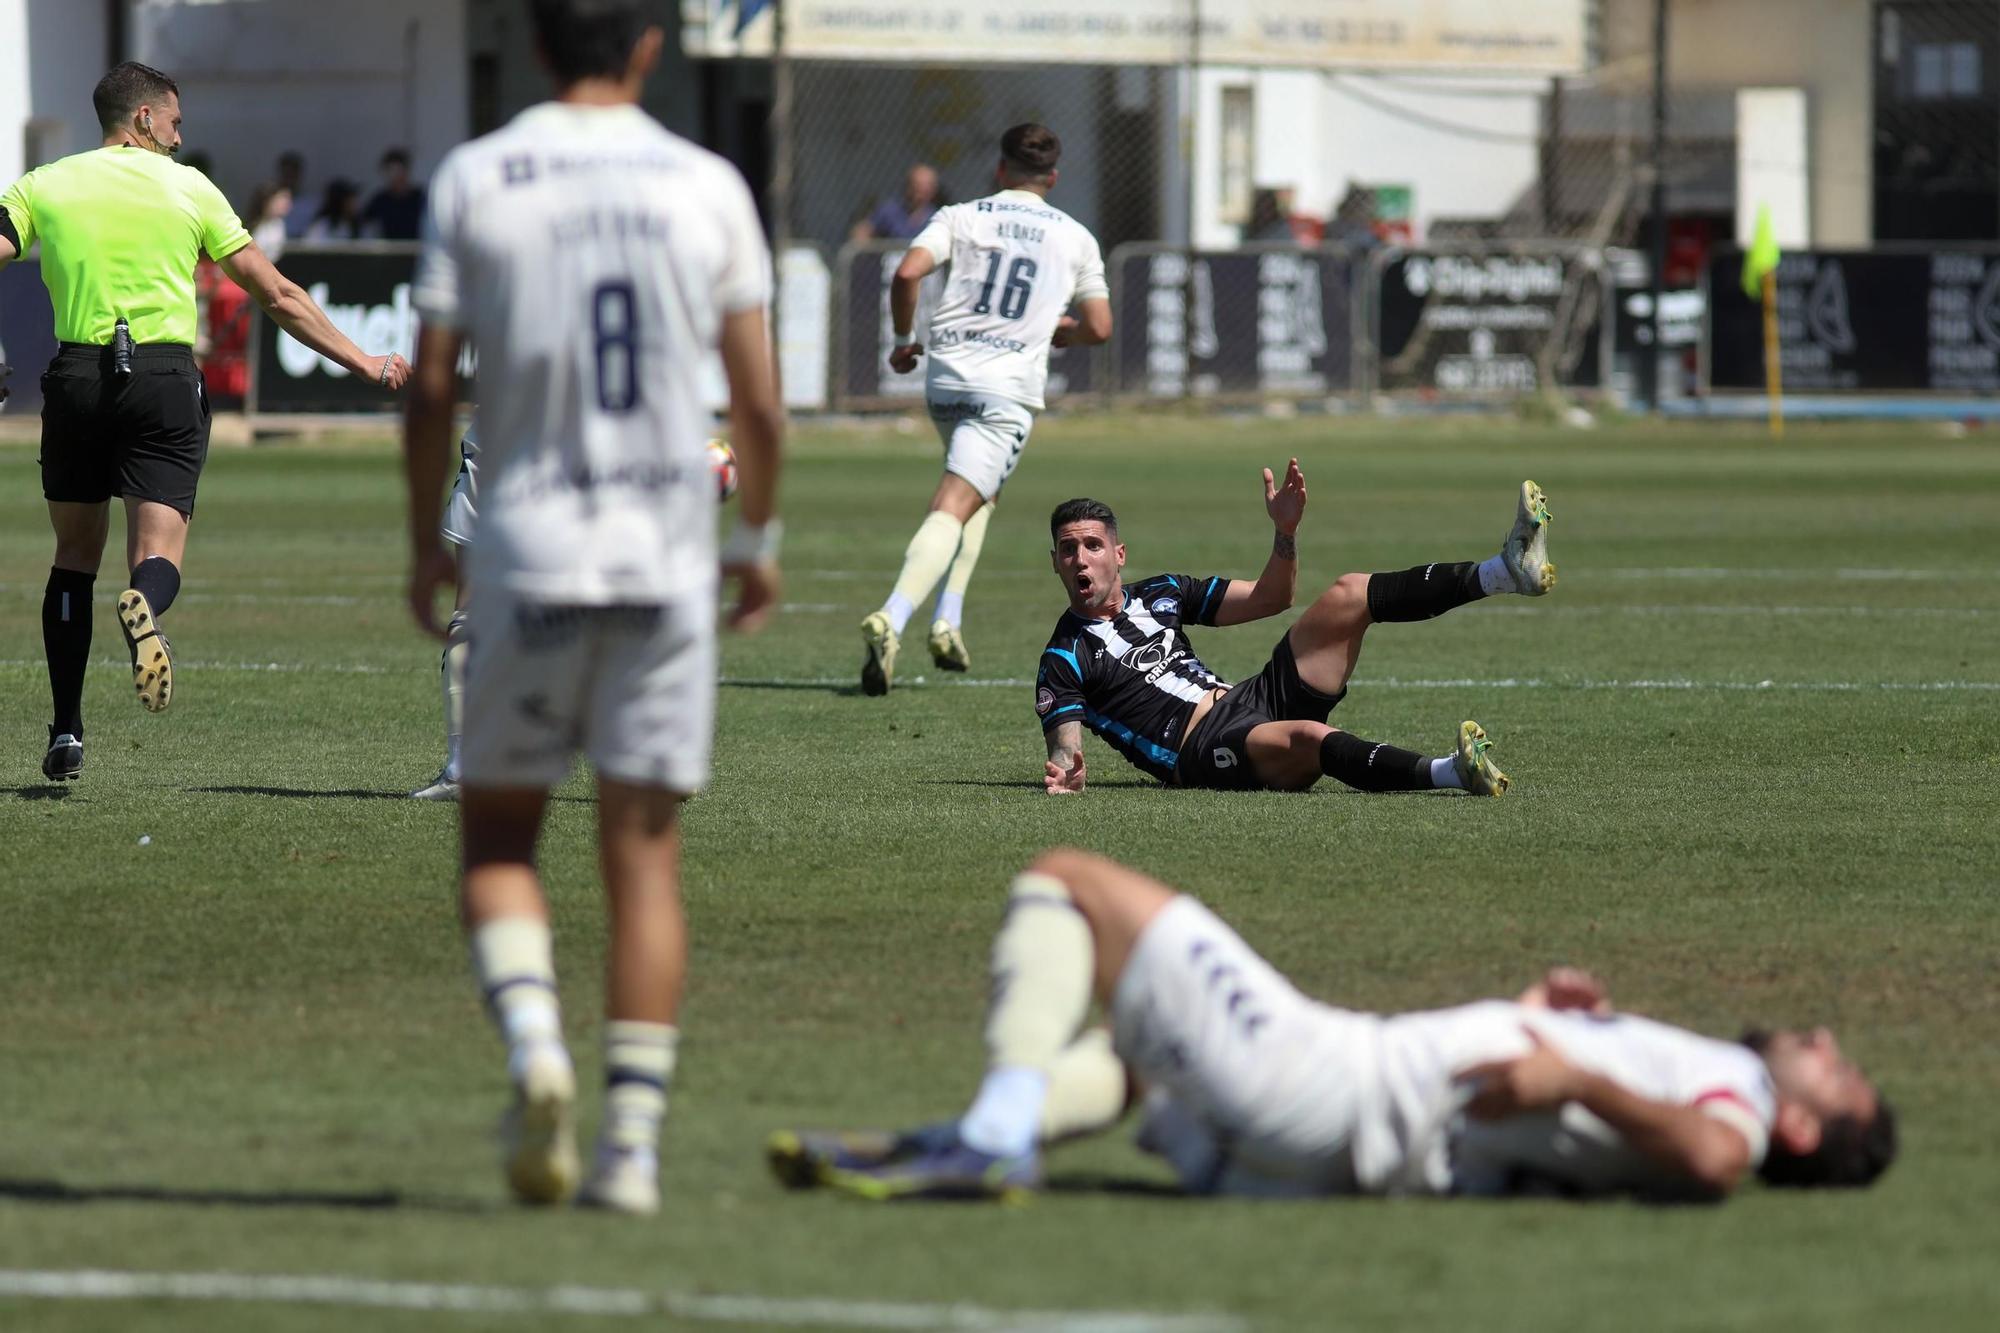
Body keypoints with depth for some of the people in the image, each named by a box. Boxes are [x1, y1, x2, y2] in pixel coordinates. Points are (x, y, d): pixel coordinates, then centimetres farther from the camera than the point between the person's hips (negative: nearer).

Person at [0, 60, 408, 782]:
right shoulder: (188, 189, 8)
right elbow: (277, 296, 8)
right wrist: (363, 364, 15)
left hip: (76, 377, 1)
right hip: (166, 379, -1)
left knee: (75, 554, 14)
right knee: (158, 556, -2)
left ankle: (66, 733, 12)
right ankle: (144, 606, -40)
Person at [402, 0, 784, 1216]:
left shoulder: (474, 182, -1)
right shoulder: (709, 188, 2)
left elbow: (431, 389, -1)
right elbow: (759, 399, 3)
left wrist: (426, 541, 12)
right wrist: (759, 540, 17)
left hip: (528, 547, -1)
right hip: (667, 557, 1)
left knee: (499, 831, 12)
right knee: (645, 848, 4)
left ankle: (533, 1041, -14)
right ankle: (635, 1142, -3)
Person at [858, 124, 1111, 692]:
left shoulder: (961, 217, 8)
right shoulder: (1075, 237, 10)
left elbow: (908, 272, -8)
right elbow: (1099, 327, 9)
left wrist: (903, 340, 7)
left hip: (945, 377, 3)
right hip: (1008, 389, -3)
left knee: (976, 496, 28)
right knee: (953, 509, -13)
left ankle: (949, 621, 15)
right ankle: (892, 618, -35)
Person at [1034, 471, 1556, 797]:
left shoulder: (1159, 593, 21)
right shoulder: (1064, 660, 2)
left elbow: (1269, 598, 23)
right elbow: (1065, 748, -9)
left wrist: (1285, 532, 6)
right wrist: (1066, 775, -33)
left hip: (1253, 701, 8)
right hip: (1205, 752, -8)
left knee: (1348, 594, -3)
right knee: (1307, 737, -40)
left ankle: (1508, 569, -13)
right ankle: (1451, 773, -61)